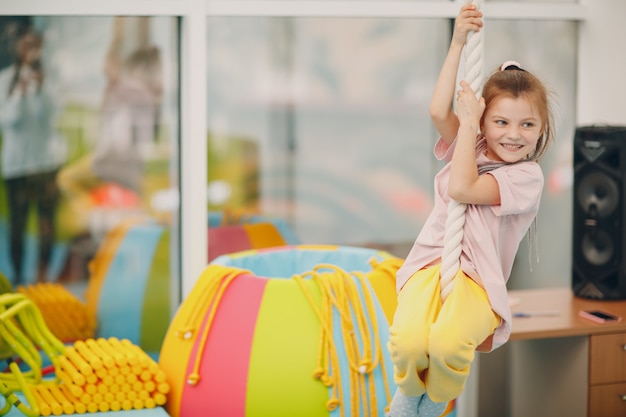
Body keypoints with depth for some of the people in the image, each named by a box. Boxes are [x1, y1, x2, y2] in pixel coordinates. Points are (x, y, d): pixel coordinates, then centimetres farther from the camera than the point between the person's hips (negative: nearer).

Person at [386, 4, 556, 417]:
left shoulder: (528, 175, -2)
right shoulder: (470, 147, 14)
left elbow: (462, 188, -14)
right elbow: (438, 111, -5)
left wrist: (468, 122, -7)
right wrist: (458, 43, -8)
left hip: (479, 280, -3)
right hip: (430, 265, 3)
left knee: (448, 342, -37)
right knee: (408, 341, -31)